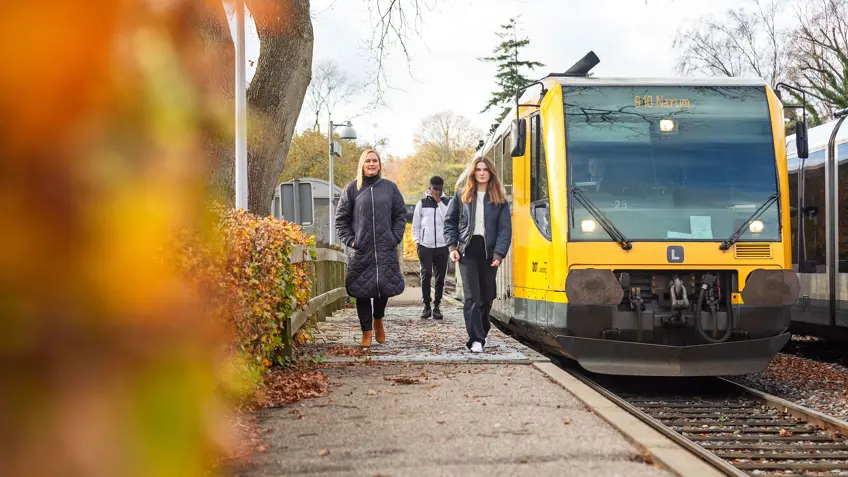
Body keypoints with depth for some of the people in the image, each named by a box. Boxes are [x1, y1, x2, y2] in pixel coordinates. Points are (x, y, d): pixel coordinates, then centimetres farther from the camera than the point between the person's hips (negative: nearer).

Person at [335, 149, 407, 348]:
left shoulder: (390, 187, 8)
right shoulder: (352, 189, 4)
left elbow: (401, 215, 12)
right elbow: (341, 218, 7)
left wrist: (395, 237, 1)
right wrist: (349, 240, -2)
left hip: (386, 250, 1)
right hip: (360, 251, -1)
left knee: (385, 287, 2)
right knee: (363, 292, 0)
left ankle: (378, 319, 30)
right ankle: (366, 332, 10)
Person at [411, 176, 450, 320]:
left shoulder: (446, 203, 9)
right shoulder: (422, 203, 8)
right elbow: (415, 225, 10)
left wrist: (439, 202, -7)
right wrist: (416, 241, -1)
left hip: (442, 246, 1)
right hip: (425, 246, -1)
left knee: (440, 277, 2)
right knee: (426, 274, -11)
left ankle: (436, 306, 8)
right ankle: (426, 305, -2)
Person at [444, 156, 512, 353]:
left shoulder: (499, 198, 5)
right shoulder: (462, 194, 6)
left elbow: (505, 228, 0)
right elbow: (450, 222, 10)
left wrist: (499, 254, -10)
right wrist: (452, 246, -1)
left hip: (489, 252, 1)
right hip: (468, 250, -1)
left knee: (487, 296, 10)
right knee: (472, 296, -10)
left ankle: (482, 331, 32)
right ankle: (476, 339, -11)